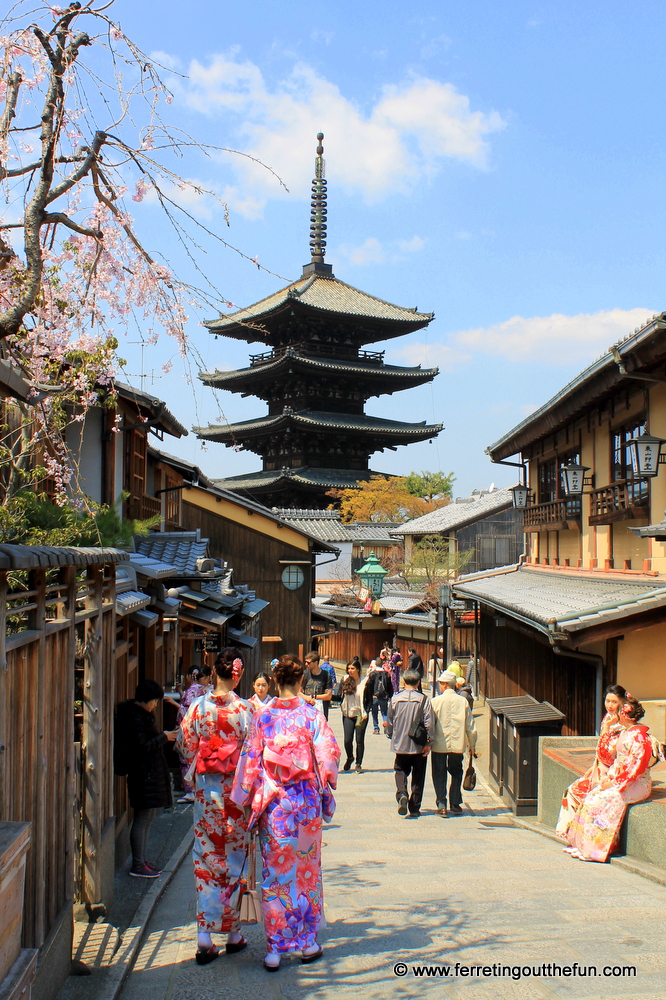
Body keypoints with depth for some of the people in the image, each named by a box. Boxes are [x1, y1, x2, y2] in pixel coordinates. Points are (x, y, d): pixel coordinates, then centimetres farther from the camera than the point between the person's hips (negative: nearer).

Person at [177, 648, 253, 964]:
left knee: (205, 857, 7)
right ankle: (233, 932, 20)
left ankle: (205, 937, 4)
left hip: (206, 788, 2)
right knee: (235, 858, 11)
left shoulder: (198, 707, -5)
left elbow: (185, 746, 2)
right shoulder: (244, 709, -11)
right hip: (236, 788, -1)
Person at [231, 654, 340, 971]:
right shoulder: (312, 714, -6)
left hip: (272, 802, 0)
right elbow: (328, 755, -7)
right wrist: (325, 790, 9)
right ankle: (308, 942, 21)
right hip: (306, 800, 0)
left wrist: (246, 798, 7)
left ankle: (275, 948, 8)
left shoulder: (262, 716, -4)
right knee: (307, 867, 13)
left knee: (274, 871, 7)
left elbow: (250, 761, -2)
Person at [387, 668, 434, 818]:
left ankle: (402, 794, -13)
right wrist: (429, 742, -6)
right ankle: (414, 808, 12)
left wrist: (392, 737, 22)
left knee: (400, 771, 15)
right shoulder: (423, 699, -9)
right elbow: (429, 722, -12)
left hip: (400, 744, 1)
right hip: (419, 745, -1)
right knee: (418, 776, 10)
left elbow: (390, 722, 7)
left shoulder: (395, 699, -2)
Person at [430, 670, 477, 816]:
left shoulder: (436, 701, -9)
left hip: (439, 744, -2)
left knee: (439, 775, 7)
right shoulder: (463, 701, -2)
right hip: (457, 744, 2)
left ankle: (441, 805, 1)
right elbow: (470, 726, 2)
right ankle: (455, 803, 18)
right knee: (456, 773, 19)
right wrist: (472, 745, 14)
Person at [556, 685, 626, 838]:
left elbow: (606, 755, -25)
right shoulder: (608, 718, 7)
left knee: (578, 792, -16)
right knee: (571, 791, -1)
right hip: (599, 771, 9)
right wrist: (592, 768, 8)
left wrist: (606, 728, -26)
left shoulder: (623, 728, -19)